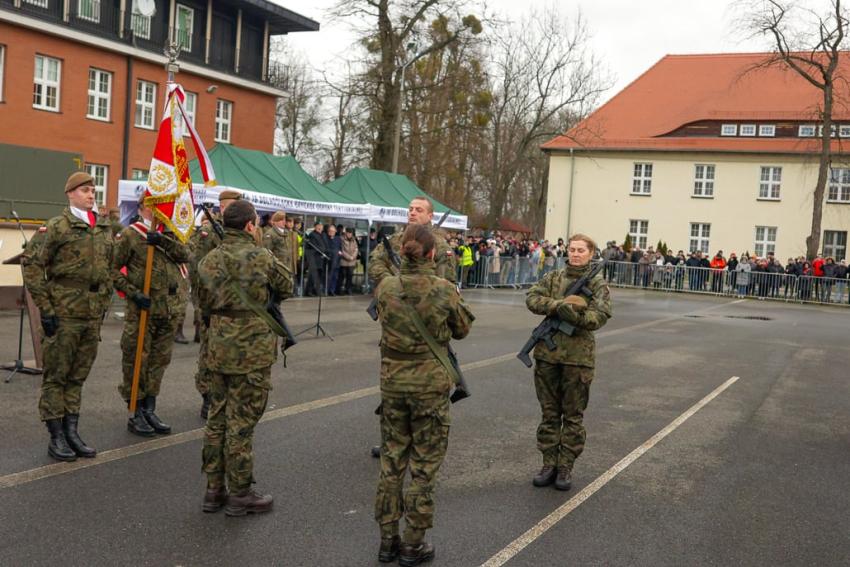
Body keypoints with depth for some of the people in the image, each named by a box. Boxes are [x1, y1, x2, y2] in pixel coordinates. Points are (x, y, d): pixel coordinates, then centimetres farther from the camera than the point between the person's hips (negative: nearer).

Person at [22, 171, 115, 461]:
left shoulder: (105, 229, 10)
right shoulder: (58, 226, -7)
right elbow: (32, 266, -8)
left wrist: (104, 304, 15)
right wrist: (45, 308, -11)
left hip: (93, 315, 6)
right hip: (63, 314, -6)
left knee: (78, 376, 12)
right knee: (56, 376, 3)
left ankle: (72, 432, 21)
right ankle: (56, 437, 10)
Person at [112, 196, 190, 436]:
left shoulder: (168, 235, 13)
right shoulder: (129, 235, -2)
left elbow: (185, 254, -5)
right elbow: (113, 269, -5)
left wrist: (163, 241, -20)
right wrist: (133, 293, -14)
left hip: (170, 309, 5)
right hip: (141, 309, -5)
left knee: (159, 361, 11)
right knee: (136, 361, 0)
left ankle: (150, 411, 23)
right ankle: (135, 415, 10)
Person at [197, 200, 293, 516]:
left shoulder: (209, 260, 5)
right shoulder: (262, 258, -13)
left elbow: (205, 305, 13)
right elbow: (286, 288, 2)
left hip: (218, 350, 6)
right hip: (252, 353, -6)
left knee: (217, 420, 15)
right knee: (241, 424, 1)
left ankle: (214, 490, 23)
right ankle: (239, 495, 10)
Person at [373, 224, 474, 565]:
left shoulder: (385, 287, -6)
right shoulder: (445, 290, -12)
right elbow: (462, 330, 3)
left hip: (392, 382, 3)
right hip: (430, 383, -3)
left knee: (391, 462, 15)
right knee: (424, 466, 8)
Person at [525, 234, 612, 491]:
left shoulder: (597, 283, 1)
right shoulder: (553, 277, 9)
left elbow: (600, 316, -10)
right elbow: (532, 298, -4)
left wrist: (572, 315, -25)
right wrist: (558, 305, -19)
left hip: (578, 356, -2)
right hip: (548, 353, 3)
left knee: (573, 415, 6)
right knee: (549, 412, 9)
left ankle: (566, 467, 15)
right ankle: (549, 464, 19)